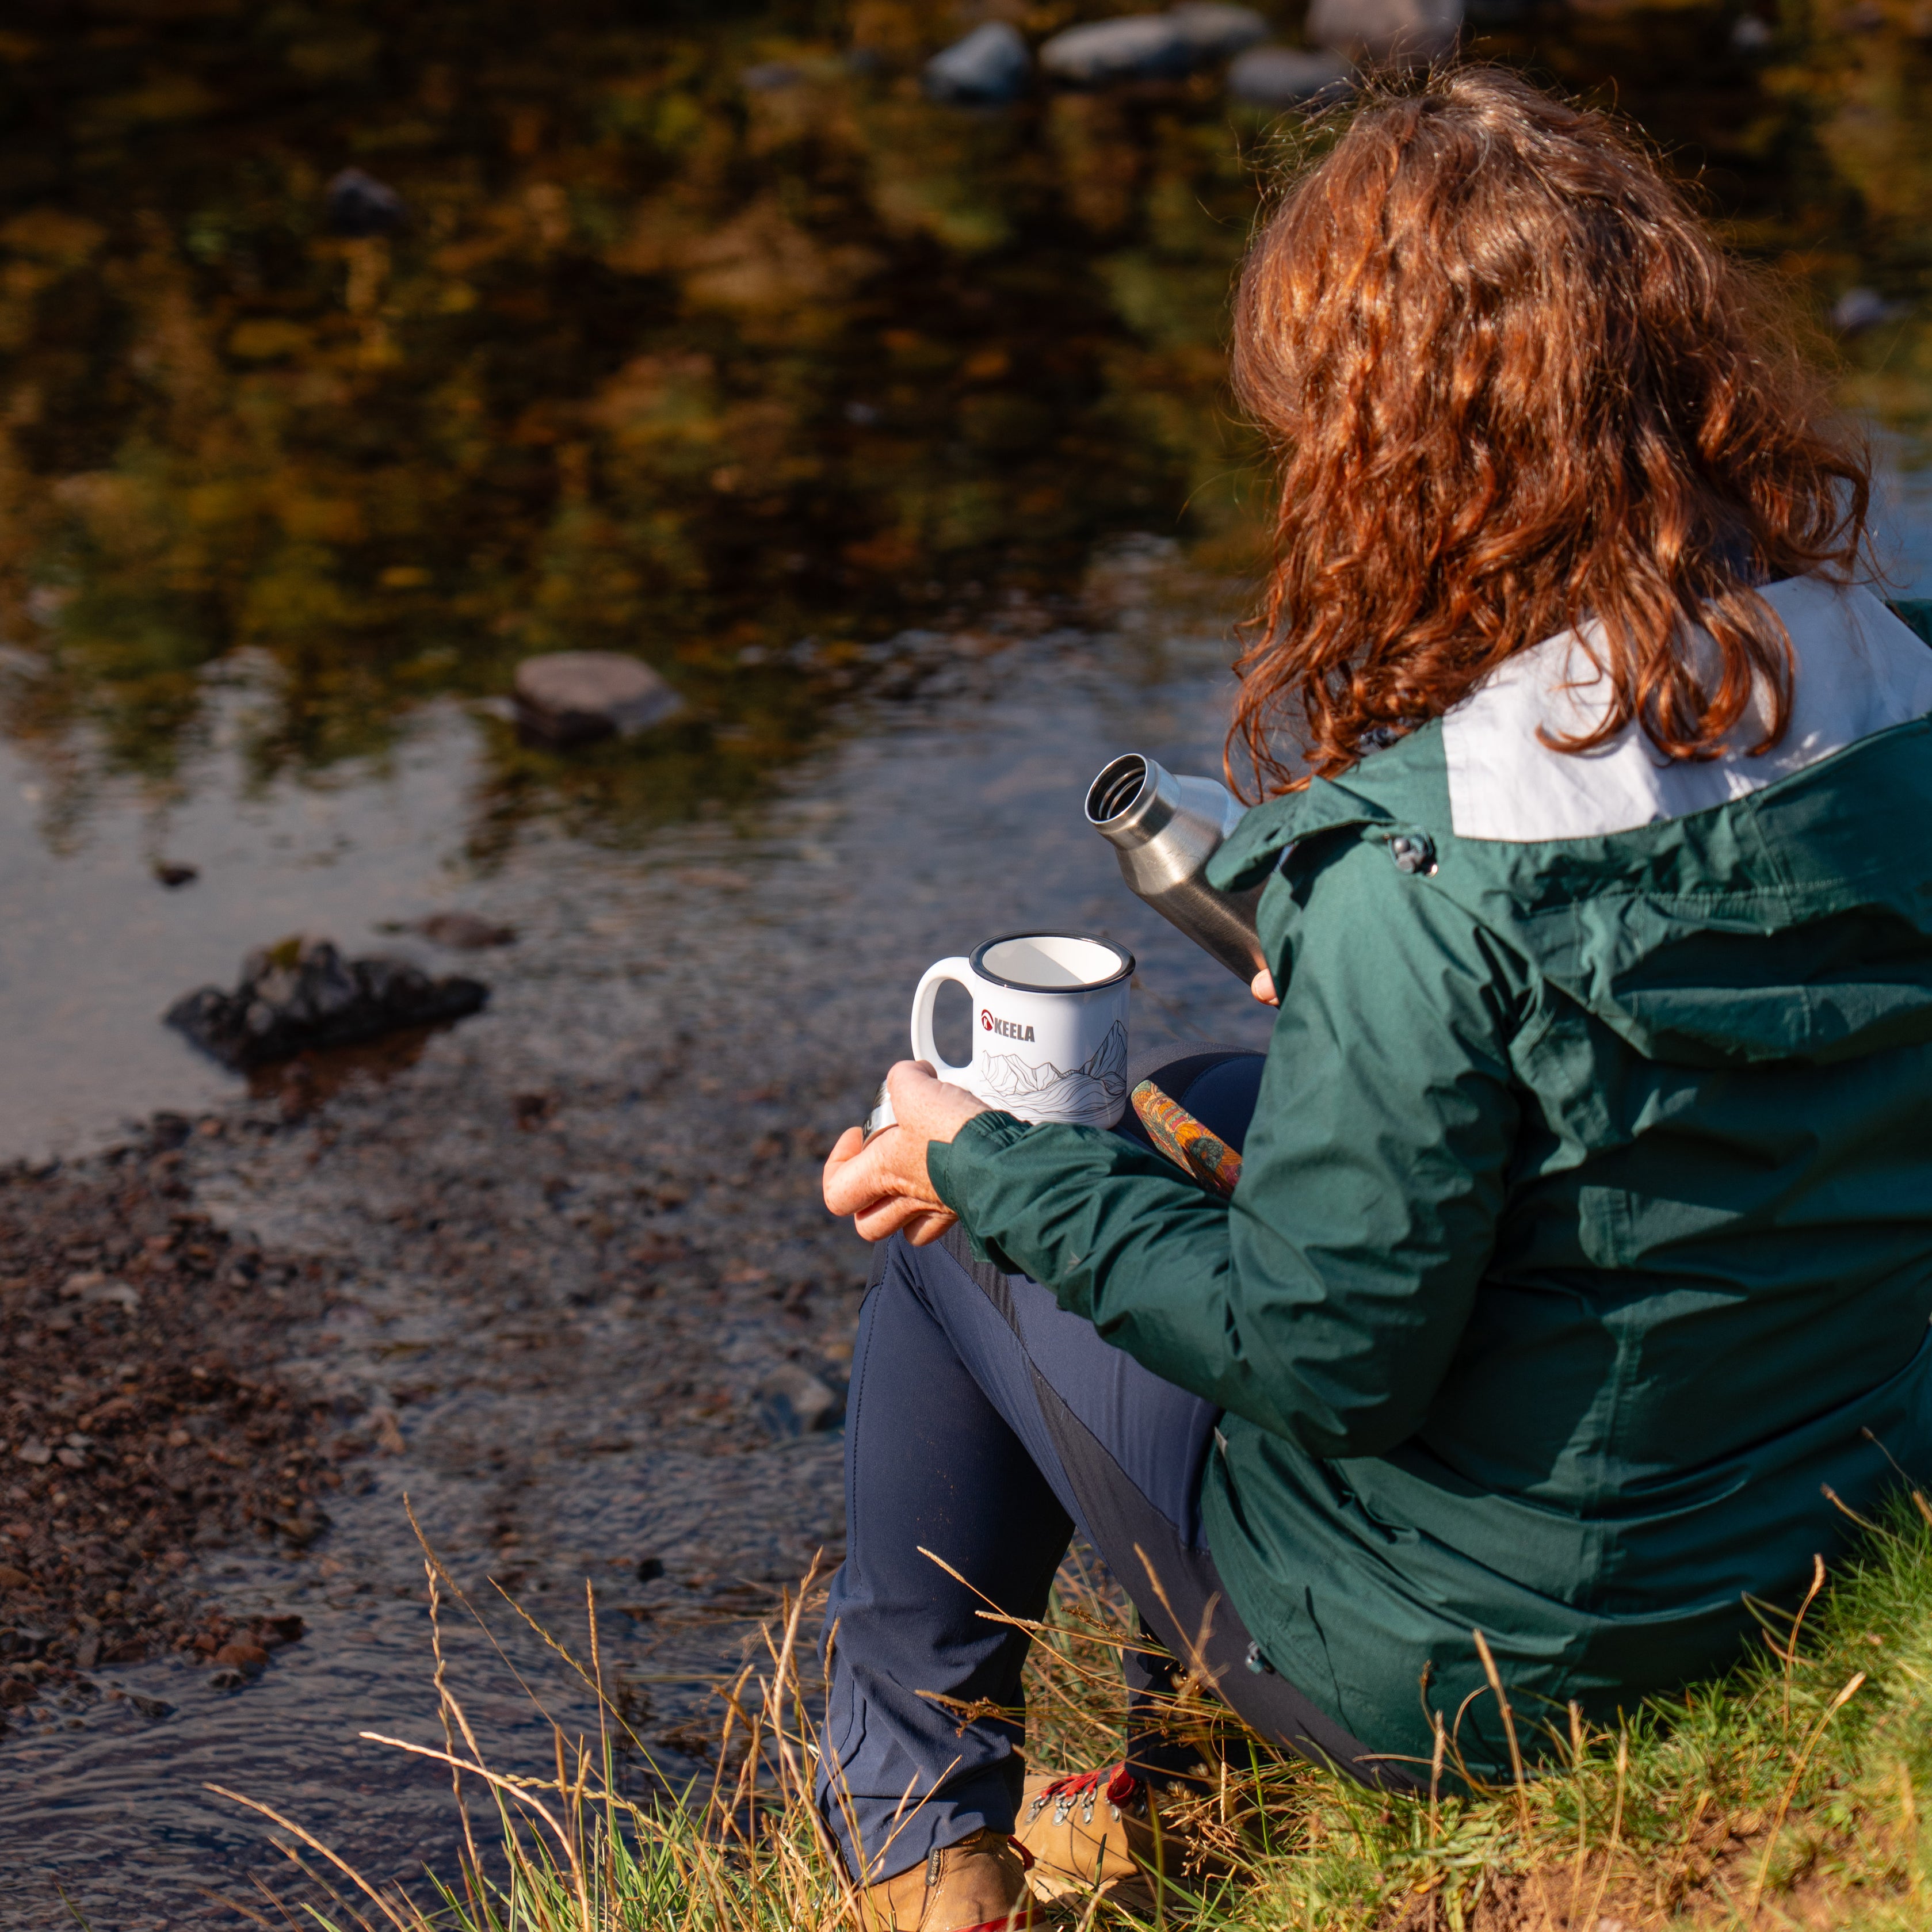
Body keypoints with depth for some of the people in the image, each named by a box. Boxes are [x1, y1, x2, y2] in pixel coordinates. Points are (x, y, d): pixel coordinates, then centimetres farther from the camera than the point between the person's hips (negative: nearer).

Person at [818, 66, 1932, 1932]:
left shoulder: (1428, 886, -33)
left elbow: (1330, 1364, -23)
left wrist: (994, 1173, -10)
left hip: (1476, 1664, -7)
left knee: (943, 1236, 13)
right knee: (1211, 1107, 26)